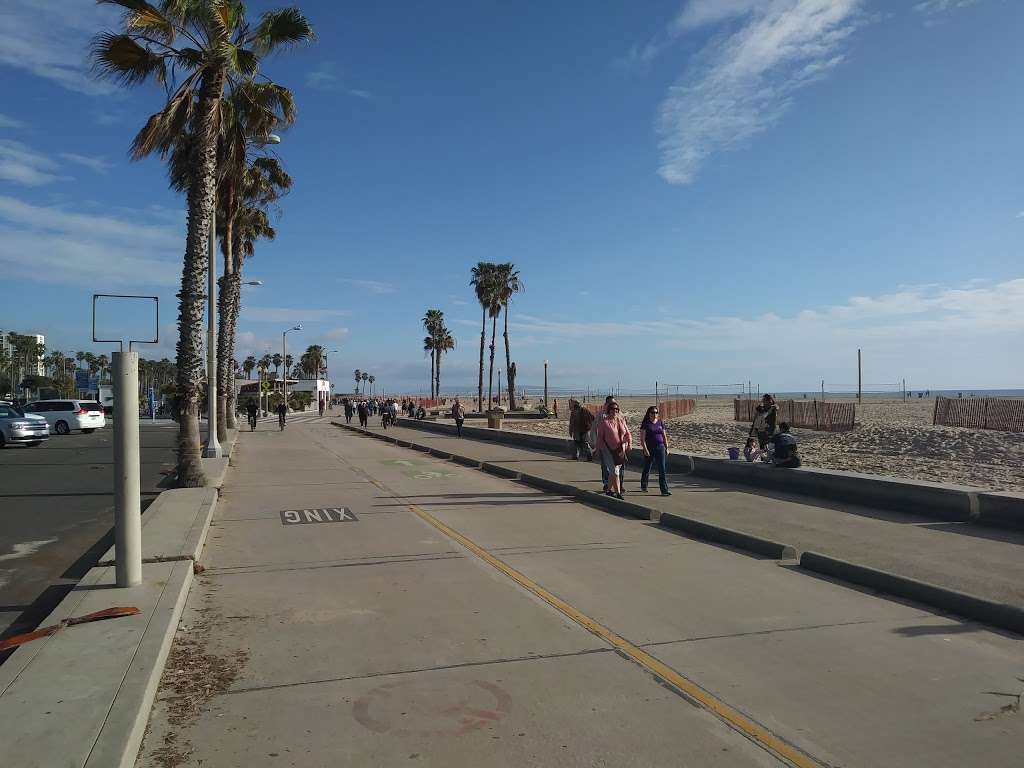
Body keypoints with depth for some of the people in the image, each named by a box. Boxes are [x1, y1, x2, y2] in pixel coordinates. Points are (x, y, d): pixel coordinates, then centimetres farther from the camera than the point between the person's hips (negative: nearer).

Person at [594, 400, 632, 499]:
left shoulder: (621, 420, 6)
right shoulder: (604, 422, -8)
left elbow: (627, 433, 13)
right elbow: (600, 437, -3)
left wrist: (629, 443, 0)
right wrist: (599, 449, -3)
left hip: (620, 450, 5)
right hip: (608, 450, -5)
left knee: (613, 471, 13)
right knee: (614, 472, -10)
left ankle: (609, 490, 29)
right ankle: (618, 493, -6)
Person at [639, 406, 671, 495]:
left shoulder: (661, 422, 7)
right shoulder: (645, 423, -5)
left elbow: (664, 436, 13)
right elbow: (642, 438, -9)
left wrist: (666, 448, 8)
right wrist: (645, 449, -16)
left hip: (660, 448, 3)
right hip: (649, 449, -3)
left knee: (662, 469, -5)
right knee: (647, 468, 12)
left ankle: (664, 490, -6)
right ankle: (643, 486, 34)